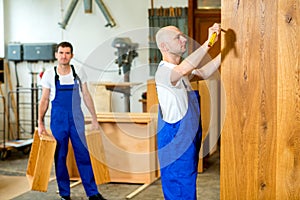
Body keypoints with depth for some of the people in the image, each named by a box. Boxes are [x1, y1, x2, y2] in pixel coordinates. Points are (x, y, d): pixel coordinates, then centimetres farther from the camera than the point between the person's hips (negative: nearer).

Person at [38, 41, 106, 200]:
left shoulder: (79, 73, 3)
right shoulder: (49, 75, 0)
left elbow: (86, 96, 9)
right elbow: (44, 100, 3)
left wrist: (94, 119, 8)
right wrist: (40, 122, -6)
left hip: (77, 119, 1)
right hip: (58, 120, -1)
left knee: (83, 155, 1)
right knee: (60, 157, 5)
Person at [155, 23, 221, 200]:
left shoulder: (179, 69, 13)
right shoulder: (163, 71, -20)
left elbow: (203, 73, 11)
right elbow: (184, 69, -40)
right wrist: (208, 43, -43)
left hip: (188, 138, 10)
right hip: (175, 143, -10)